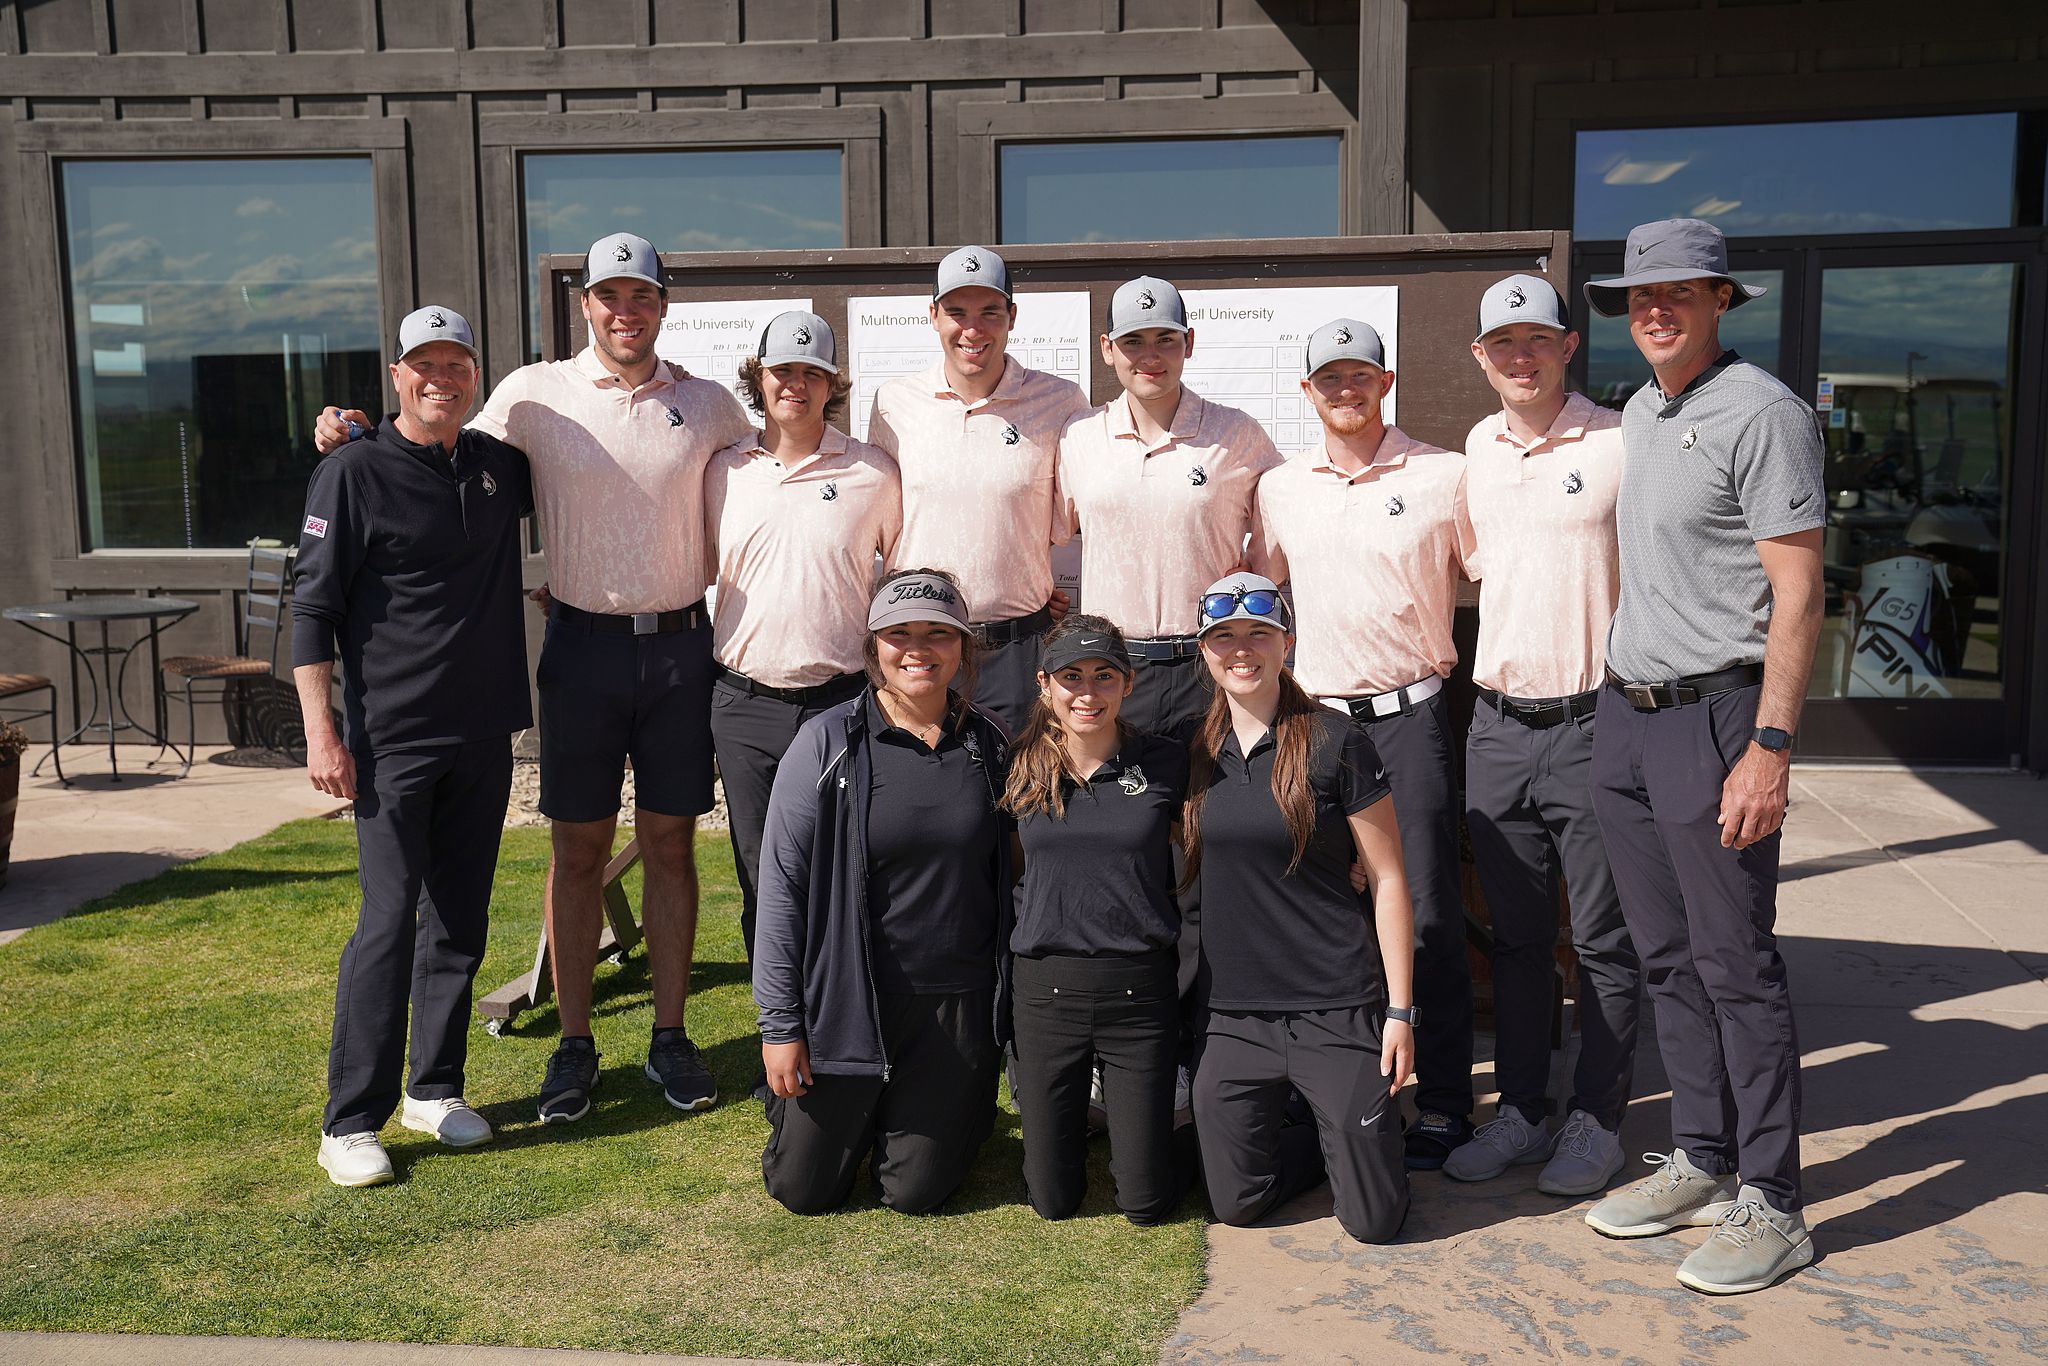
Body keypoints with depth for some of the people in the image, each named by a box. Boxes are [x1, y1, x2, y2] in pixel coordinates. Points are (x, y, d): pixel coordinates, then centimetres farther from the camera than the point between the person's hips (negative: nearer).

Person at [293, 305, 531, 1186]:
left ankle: (434, 1090, 23)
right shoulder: (353, 474, -5)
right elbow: (312, 604, -6)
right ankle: (351, 1121, 4)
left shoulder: (499, 465, 9)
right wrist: (321, 731, -12)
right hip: (393, 740, -5)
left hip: (483, 734, 5)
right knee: (389, 924, -6)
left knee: (460, 922, 11)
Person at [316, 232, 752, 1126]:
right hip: (584, 643, -1)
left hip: (682, 643, 1)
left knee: (671, 844, 8)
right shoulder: (535, 395, 0)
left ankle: (670, 1037, 19)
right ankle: (573, 1043, 17)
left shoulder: (708, 405, 5)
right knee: (578, 849, 5)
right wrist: (358, 439, -4)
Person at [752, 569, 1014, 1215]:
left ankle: (945, 1114, 39)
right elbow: (781, 885, -8)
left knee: (915, 1191, 8)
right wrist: (780, 1023, -9)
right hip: (847, 999, -1)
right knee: (804, 1189, 8)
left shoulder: (989, 745, 0)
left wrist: (1007, 1003, 9)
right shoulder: (828, 742, -10)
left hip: (958, 1005, 2)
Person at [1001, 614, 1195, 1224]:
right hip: (1046, 989, 2)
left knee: (1144, 1202, 5)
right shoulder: (1021, 768, 0)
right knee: (1052, 1199, 11)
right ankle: (1077, 1114, 41)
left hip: (1139, 990, -1)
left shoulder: (1166, 763, -4)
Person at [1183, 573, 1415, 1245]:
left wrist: (1401, 1009, -8)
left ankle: (1362, 1132, 31)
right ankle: (1319, 1134, 34)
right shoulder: (1196, 754, 5)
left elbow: (1387, 879, -5)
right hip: (1235, 1013, 4)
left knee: (1373, 1219, 0)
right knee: (1235, 1204, 8)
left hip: (1337, 1011, -4)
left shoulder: (1335, 744, -8)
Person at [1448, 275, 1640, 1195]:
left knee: (1604, 939, 6)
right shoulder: (1474, 452, 10)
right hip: (1497, 724, 5)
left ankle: (1596, 1123, 19)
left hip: (1592, 725, -5)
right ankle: (1520, 1110, 26)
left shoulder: (1619, 444, -7)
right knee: (1515, 935, 14)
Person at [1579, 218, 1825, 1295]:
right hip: (1624, 713, 8)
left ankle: (1769, 1206, 10)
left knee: (1736, 965, -2)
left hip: (1714, 713, -8)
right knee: (1668, 959, 13)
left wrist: (1771, 743, -20)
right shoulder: (1638, 412, 15)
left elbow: (1798, 590, -14)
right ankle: (1701, 1163, 27)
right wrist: (1622, 701, 15)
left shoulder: (1761, 412, -9)